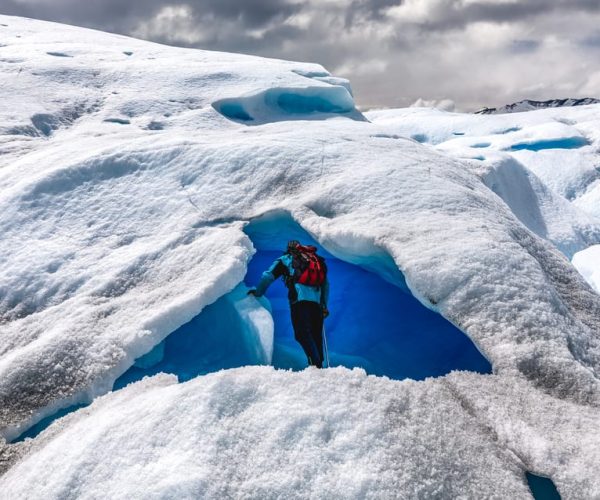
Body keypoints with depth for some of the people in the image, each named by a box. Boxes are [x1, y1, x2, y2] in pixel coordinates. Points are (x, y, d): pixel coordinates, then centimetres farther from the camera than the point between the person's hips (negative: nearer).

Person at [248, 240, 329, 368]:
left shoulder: (286, 259, 18)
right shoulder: (317, 260, 30)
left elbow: (268, 276, 12)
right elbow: (326, 284, 29)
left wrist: (257, 292, 25)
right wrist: (324, 305, 31)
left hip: (299, 300, -4)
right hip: (317, 301, 4)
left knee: (303, 334, -10)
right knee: (316, 335, 8)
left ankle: (315, 363, -25)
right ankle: (319, 364, 3)